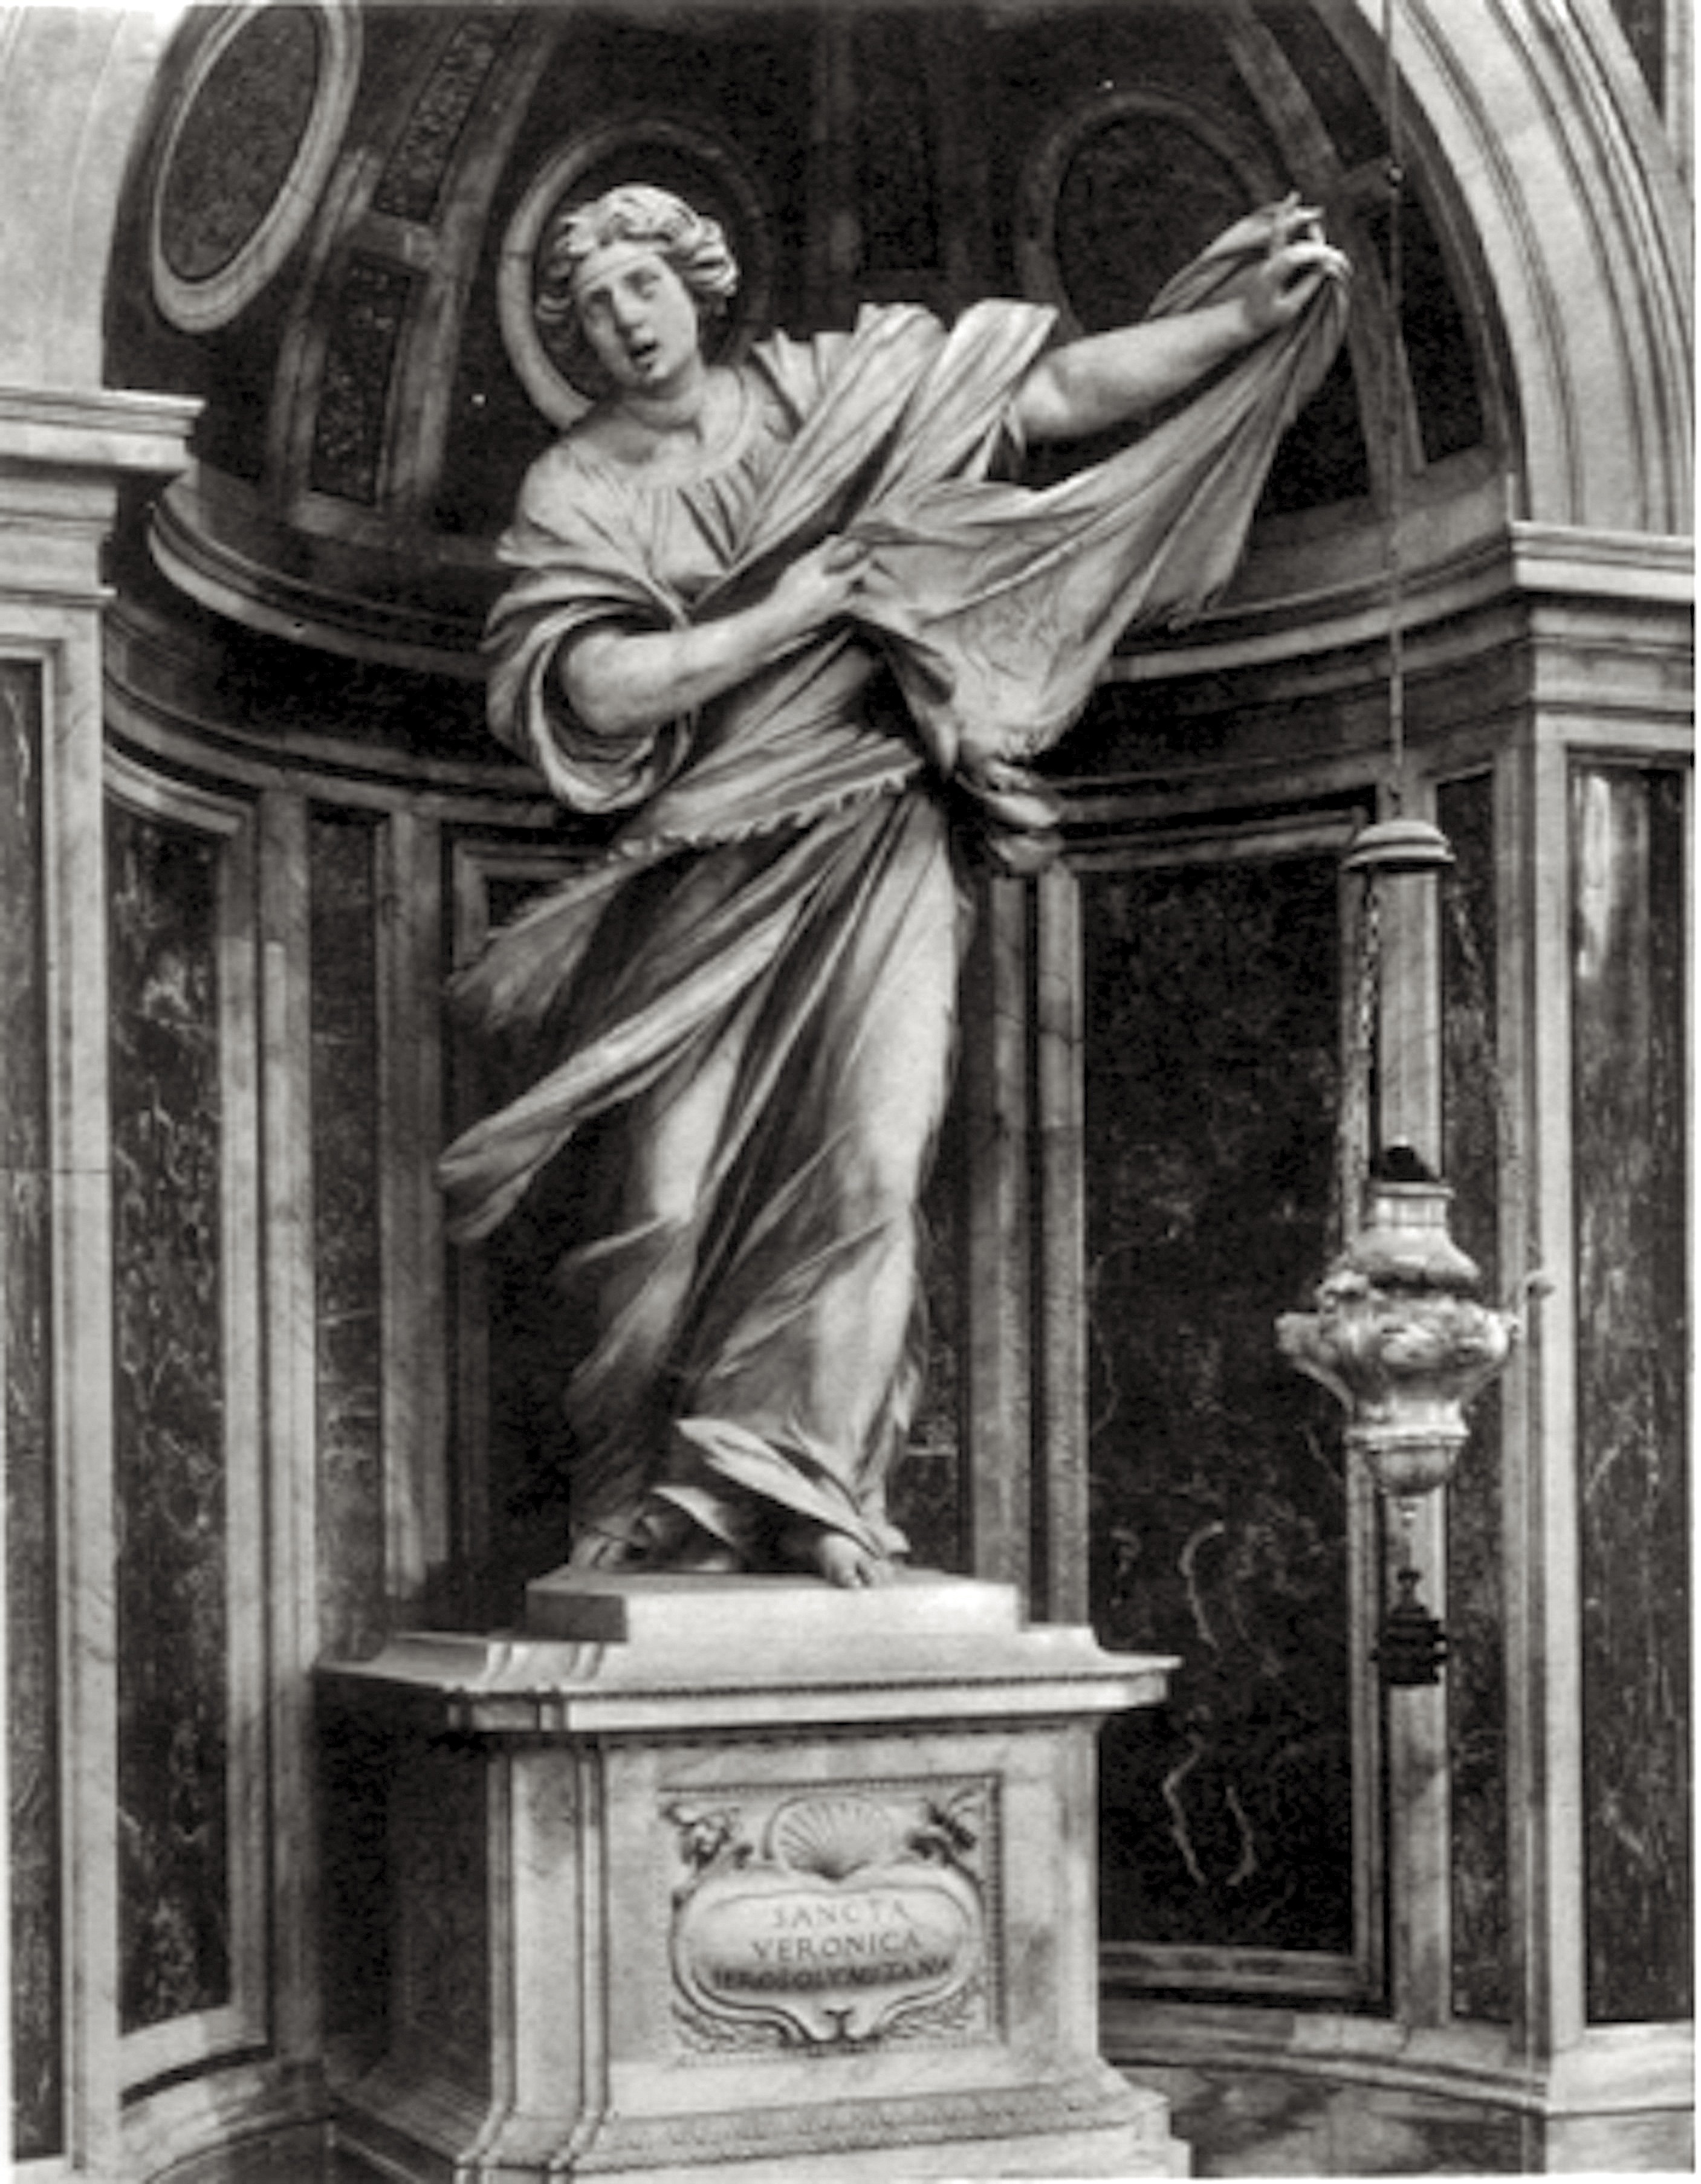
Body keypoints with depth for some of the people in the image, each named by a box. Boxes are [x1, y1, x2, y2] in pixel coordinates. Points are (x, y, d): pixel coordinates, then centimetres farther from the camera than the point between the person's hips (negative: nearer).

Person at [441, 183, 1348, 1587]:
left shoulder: (821, 395, 8)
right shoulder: (574, 492, 4)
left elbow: (1068, 386, 5)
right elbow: (603, 690, -11)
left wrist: (1246, 318, -3)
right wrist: (791, 612, -8)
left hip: (873, 850, 1)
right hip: (702, 876, -1)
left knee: (860, 1156, -14)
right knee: (676, 1190, -7)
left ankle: (802, 1483, -12)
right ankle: (657, 1518, 2)